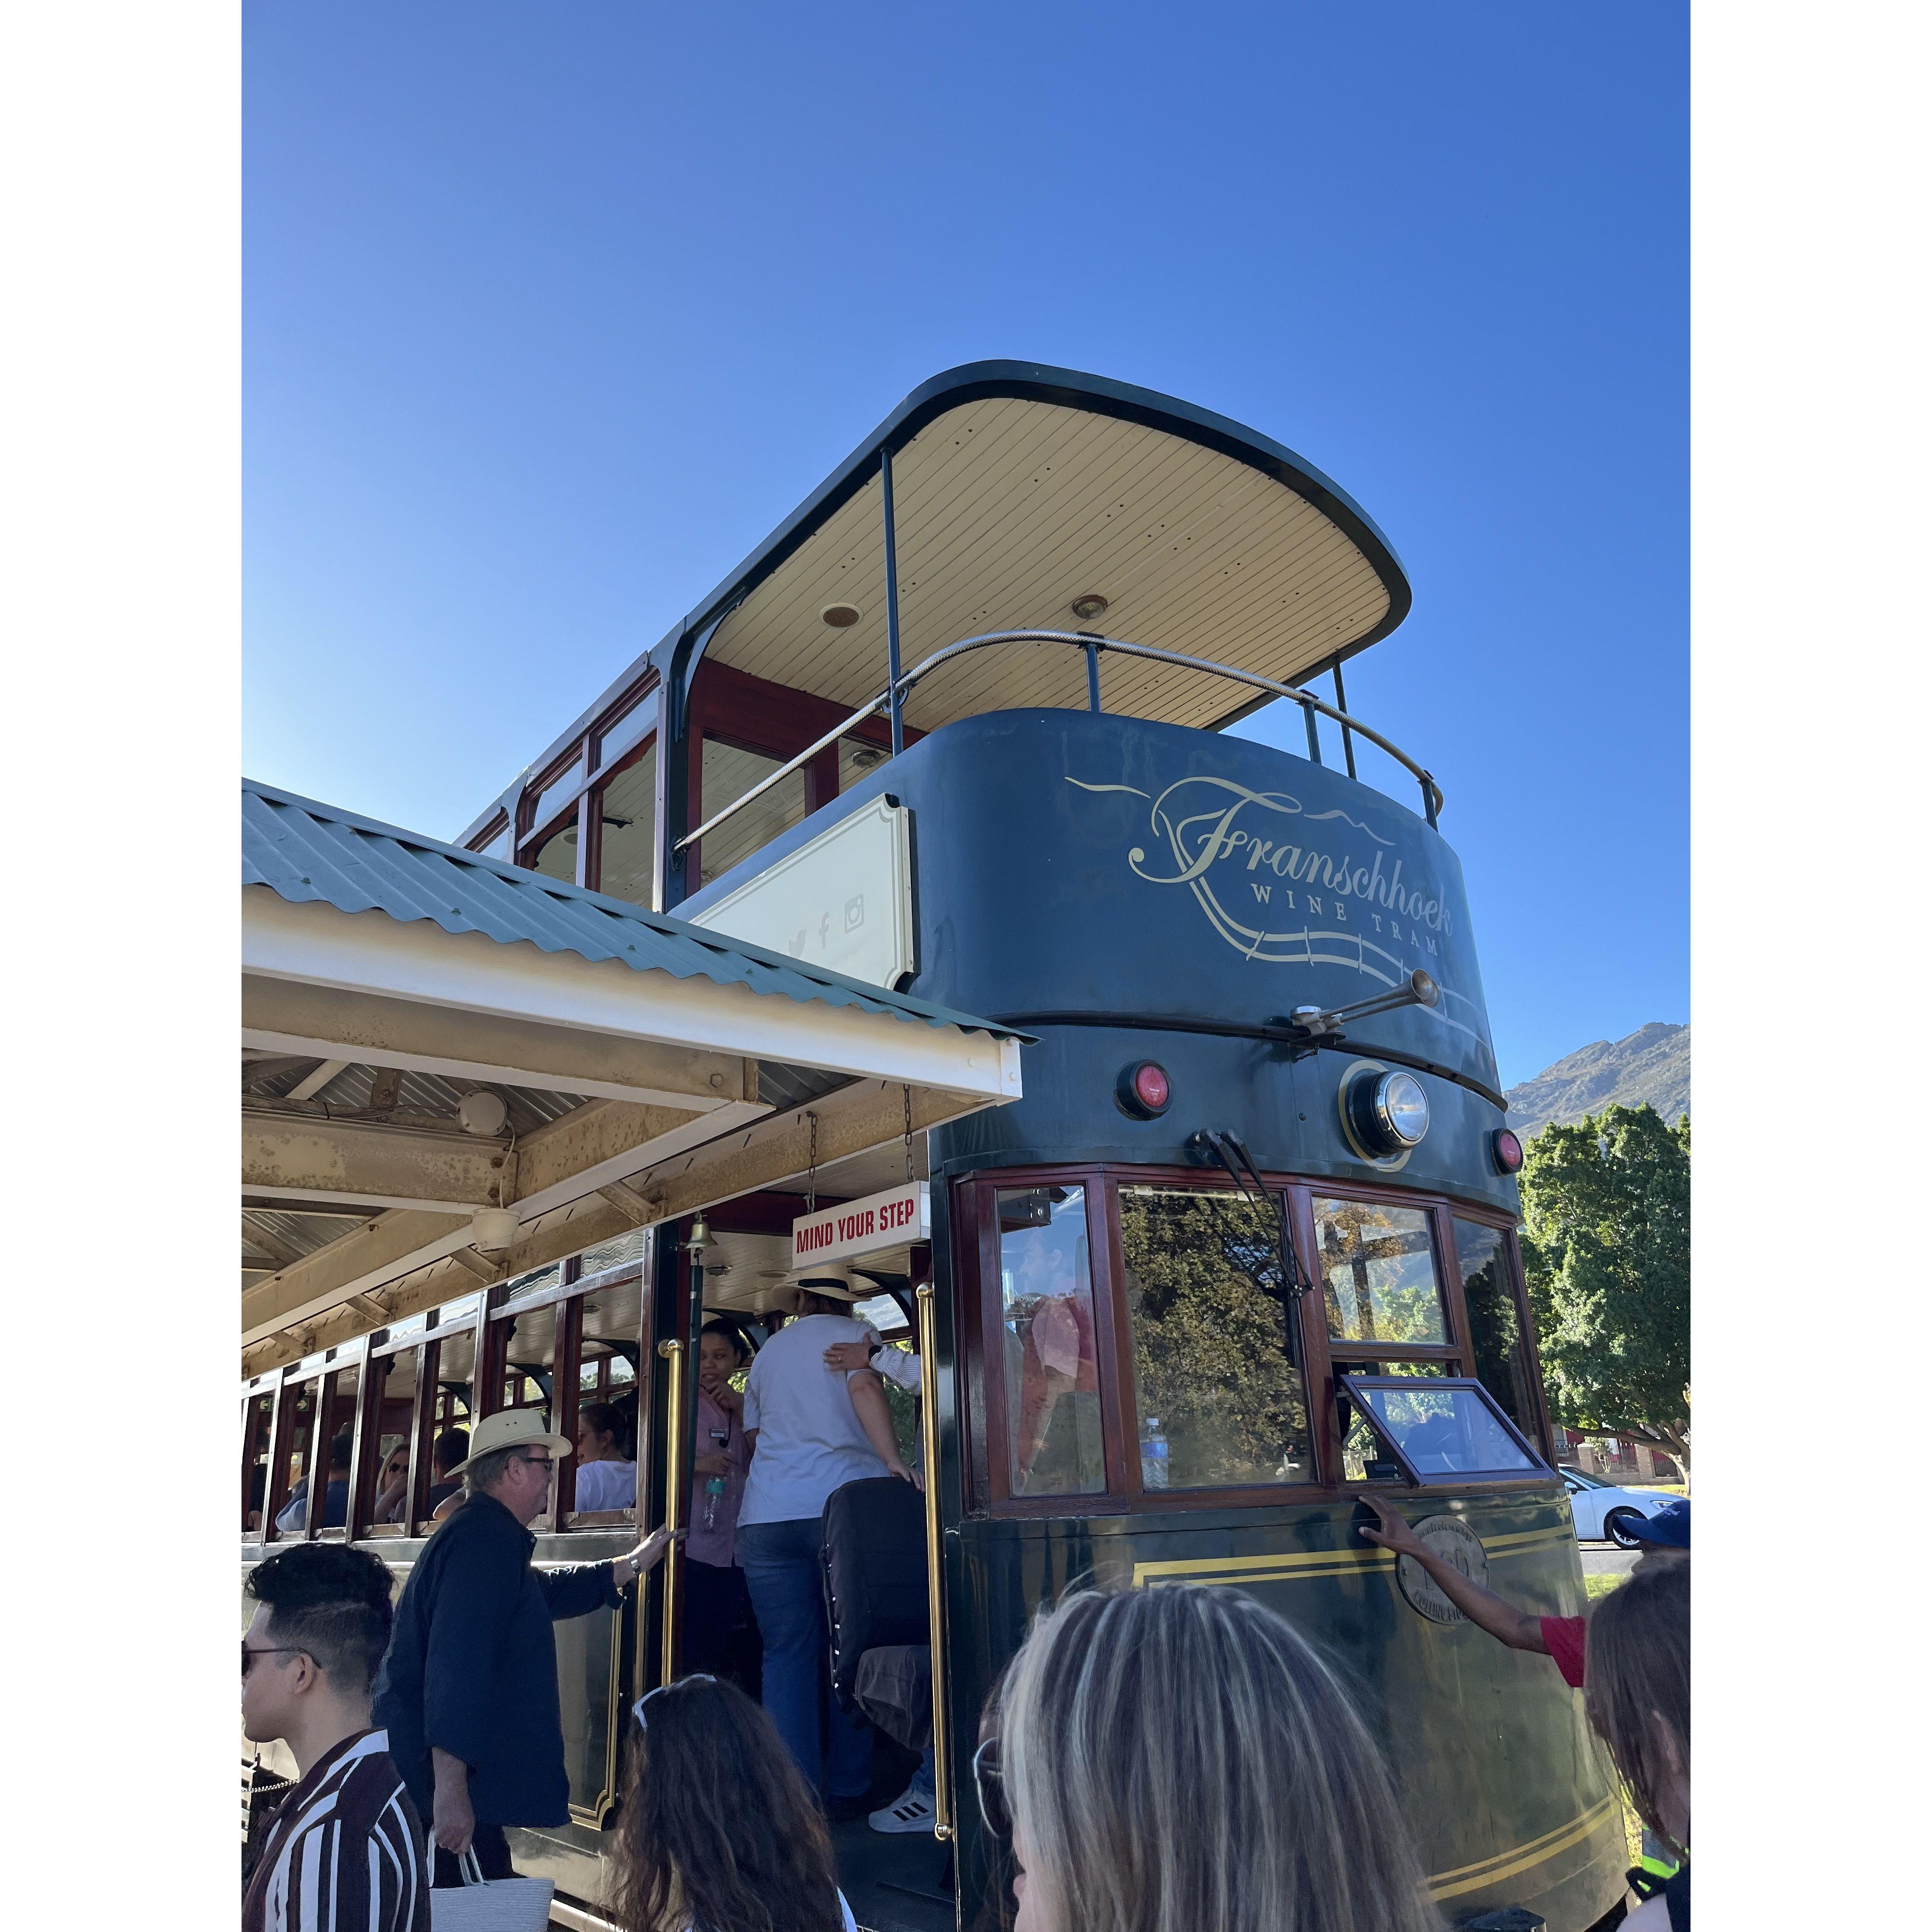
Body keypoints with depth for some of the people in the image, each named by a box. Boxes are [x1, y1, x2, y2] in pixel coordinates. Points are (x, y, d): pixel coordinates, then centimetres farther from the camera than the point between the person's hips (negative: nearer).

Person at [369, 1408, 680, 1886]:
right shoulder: (488, 1538, -19)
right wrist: (449, 1789, -28)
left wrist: (633, 1564, 36)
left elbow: (547, 1590, 33)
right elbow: (456, 1665, -27)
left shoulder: (485, 1533, 17)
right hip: (442, 1780, -11)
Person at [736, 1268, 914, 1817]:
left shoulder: (768, 1351, 20)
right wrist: (892, 1460, -18)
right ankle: (846, 1791, 10)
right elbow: (864, 1387, -12)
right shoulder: (853, 1334, 7)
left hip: (767, 1515, 3)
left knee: (787, 1654, 5)